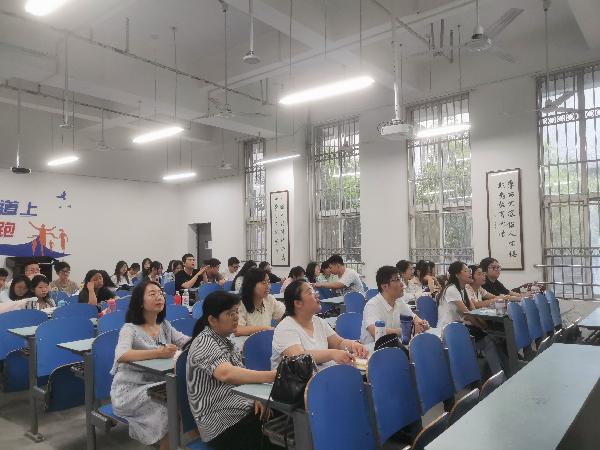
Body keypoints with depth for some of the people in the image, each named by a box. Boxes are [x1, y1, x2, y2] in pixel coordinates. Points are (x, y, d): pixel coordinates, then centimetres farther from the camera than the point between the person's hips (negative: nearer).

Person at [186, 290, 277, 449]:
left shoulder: (223, 340, 11)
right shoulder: (204, 344, -16)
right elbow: (226, 374, -34)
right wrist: (272, 376, -36)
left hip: (239, 409, 8)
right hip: (223, 423, -8)